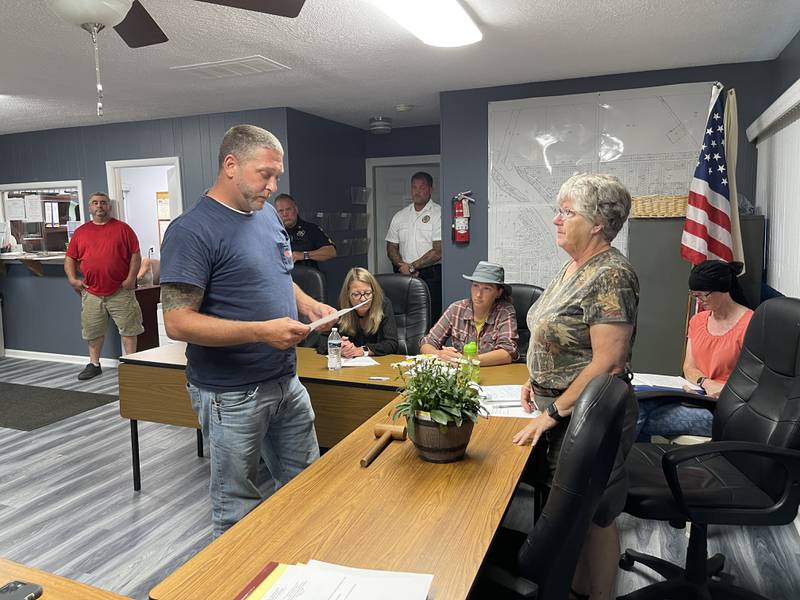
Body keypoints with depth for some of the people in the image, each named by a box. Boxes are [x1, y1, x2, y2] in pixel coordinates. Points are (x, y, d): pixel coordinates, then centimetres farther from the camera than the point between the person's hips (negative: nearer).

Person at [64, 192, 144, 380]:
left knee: (128, 329, 1)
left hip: (120, 292, -3)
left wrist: (131, 278, -10)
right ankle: (94, 364, 25)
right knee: (92, 331, 11)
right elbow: (70, 258, 13)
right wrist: (72, 279, 0)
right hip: (91, 292, 3)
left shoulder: (122, 228, 1)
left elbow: (135, 255, -1)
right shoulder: (80, 232, 9)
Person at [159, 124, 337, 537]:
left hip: (287, 382, 8)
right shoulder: (191, 231, -17)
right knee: (238, 507, 10)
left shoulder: (268, 214, 8)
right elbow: (178, 323, -21)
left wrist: (309, 305, 1)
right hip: (232, 395, -8)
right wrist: (261, 331, -28)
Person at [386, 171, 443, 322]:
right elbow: (391, 247, 14)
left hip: (431, 276, -4)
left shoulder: (438, 214, -2)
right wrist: (402, 266, -5)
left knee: (430, 319, -8)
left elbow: (438, 251, -9)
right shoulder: (399, 216, 15)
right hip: (404, 276, 4)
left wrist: (412, 266, -10)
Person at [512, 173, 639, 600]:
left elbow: (608, 361, -25)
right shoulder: (574, 267, 8)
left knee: (593, 516, 9)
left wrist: (554, 412, -19)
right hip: (562, 409, 9)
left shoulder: (610, 276, -21)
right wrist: (537, 380, 8)